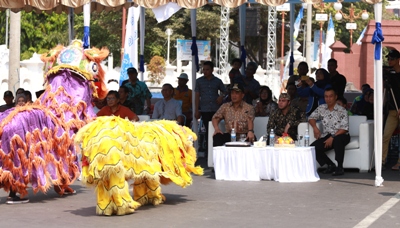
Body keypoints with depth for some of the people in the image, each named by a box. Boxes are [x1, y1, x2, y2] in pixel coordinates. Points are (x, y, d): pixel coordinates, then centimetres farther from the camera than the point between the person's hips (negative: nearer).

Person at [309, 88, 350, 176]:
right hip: (326, 136, 5)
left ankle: (340, 168, -29)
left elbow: (344, 129, -14)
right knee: (313, 147, -19)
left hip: (340, 136, -5)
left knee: (338, 140, -40)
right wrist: (315, 127, -3)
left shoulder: (341, 110, -7)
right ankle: (331, 165, -4)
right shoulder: (321, 108, 8)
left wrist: (332, 137, -23)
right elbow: (311, 117, 18)